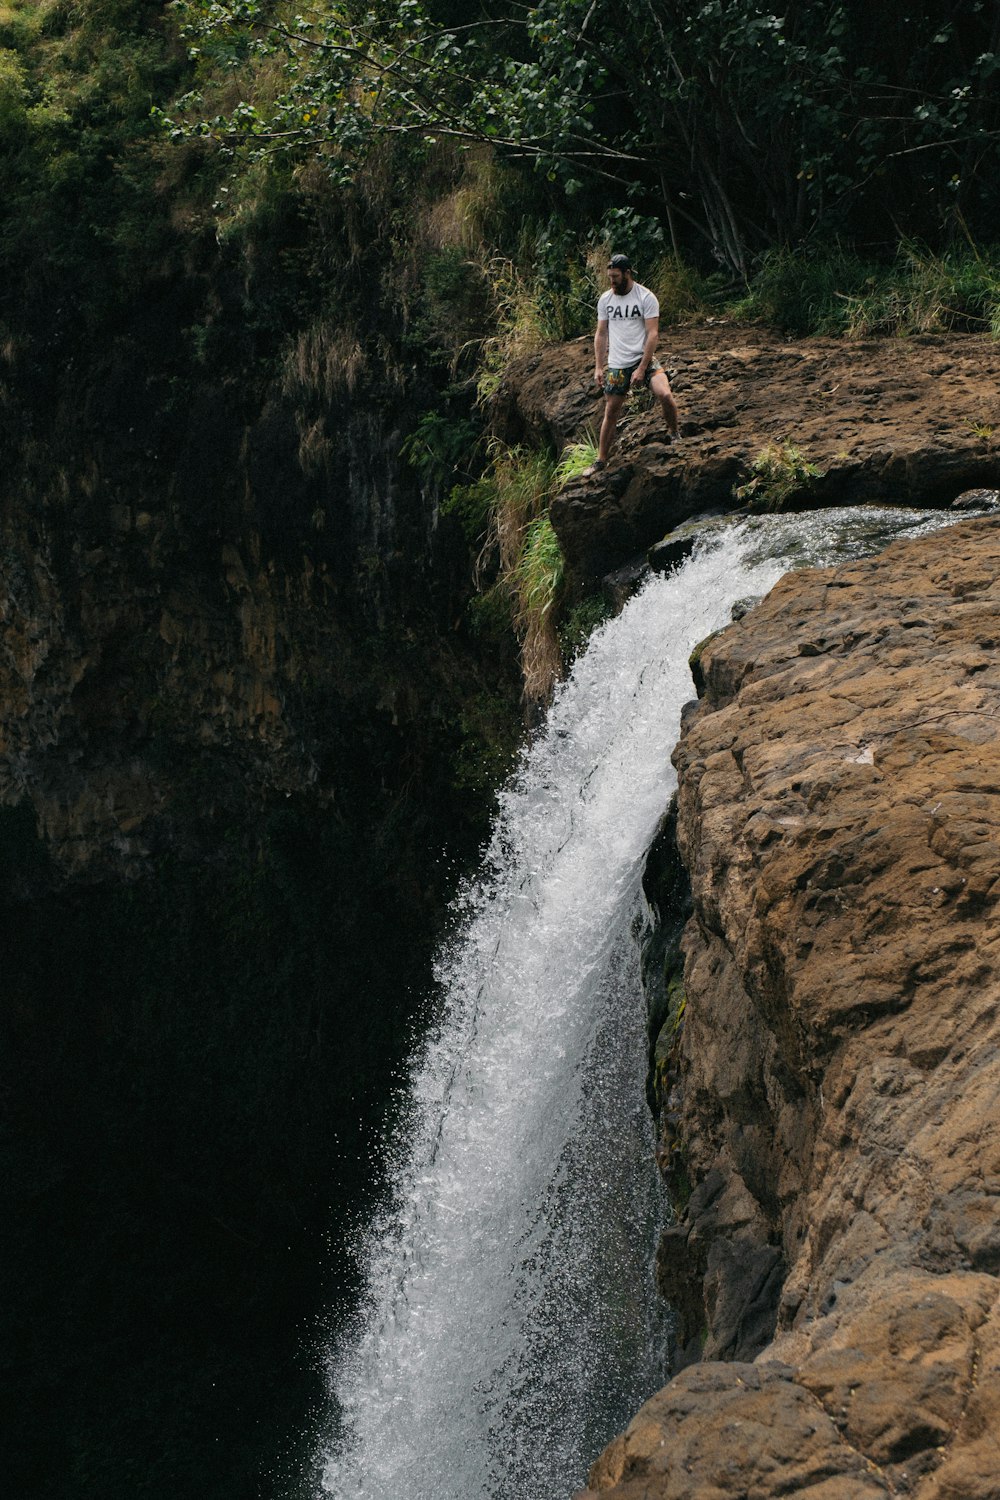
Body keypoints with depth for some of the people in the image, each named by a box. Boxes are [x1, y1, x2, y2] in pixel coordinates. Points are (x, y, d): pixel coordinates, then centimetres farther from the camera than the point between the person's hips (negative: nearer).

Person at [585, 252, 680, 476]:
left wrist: (642, 368, -18)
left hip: (643, 358, -3)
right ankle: (601, 460, 19)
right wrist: (598, 367, 4)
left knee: (665, 394, -25)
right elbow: (601, 334, 12)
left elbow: (653, 334, -12)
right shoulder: (605, 299, 5)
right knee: (610, 412, 7)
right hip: (616, 364, 3)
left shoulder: (646, 298, -8)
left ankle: (674, 433, 2)